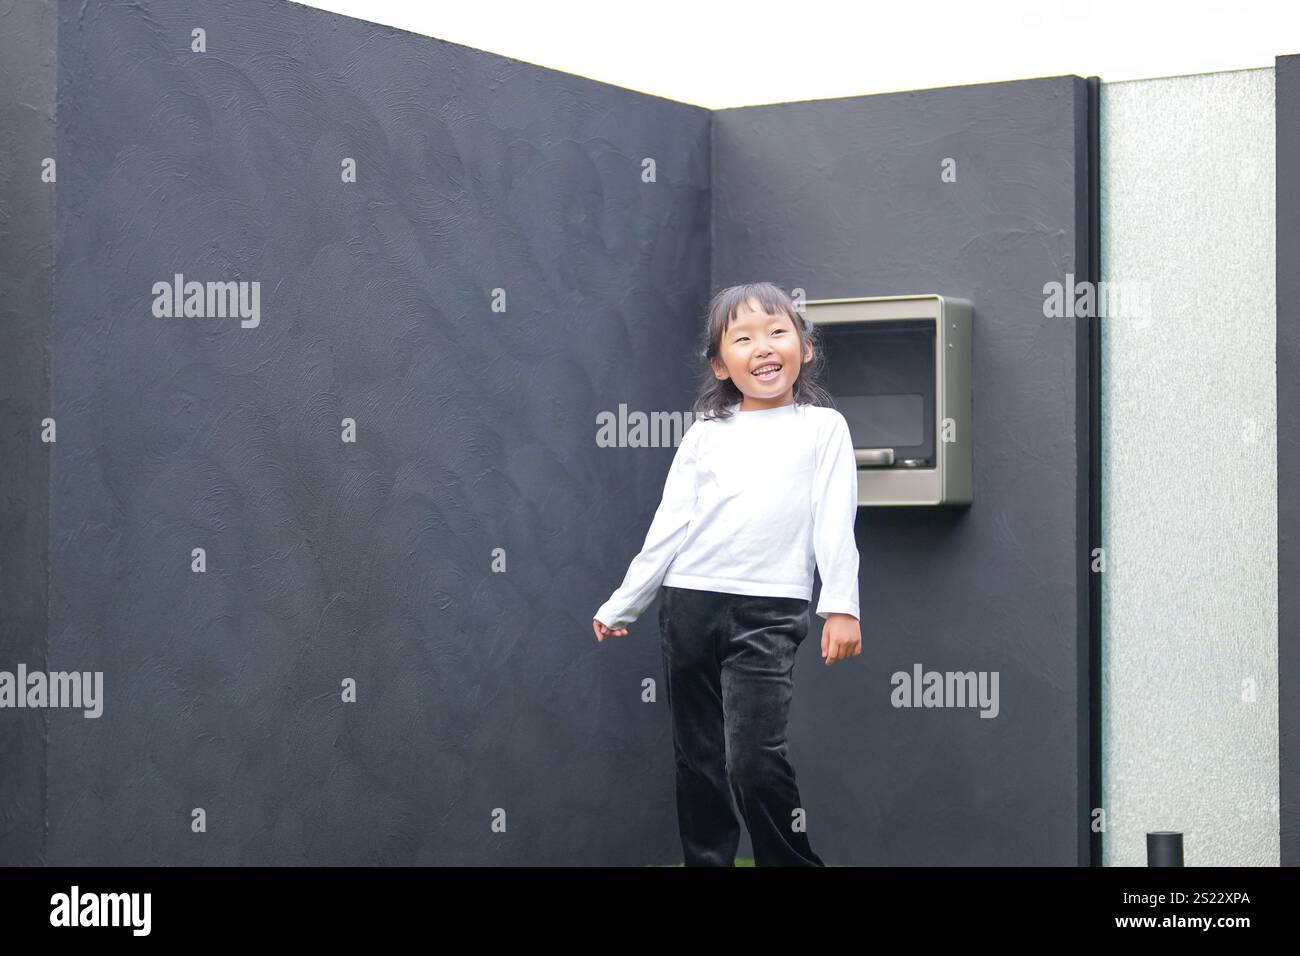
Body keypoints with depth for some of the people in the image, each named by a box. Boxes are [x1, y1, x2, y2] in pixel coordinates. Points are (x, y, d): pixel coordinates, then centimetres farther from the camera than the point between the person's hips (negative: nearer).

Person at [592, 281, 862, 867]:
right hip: (687, 603, 3)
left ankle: (794, 860, 3)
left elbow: (835, 521, 0)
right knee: (696, 758, 8)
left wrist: (841, 605, -11)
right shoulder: (705, 433, 12)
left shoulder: (823, 426, 7)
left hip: (768, 611, -3)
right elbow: (669, 527, 13)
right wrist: (621, 605, 11)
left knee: (753, 760, -13)